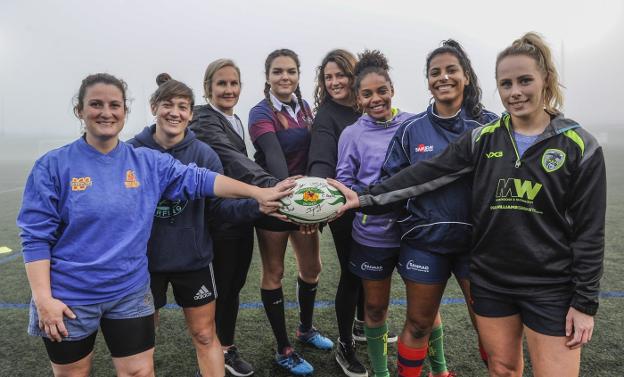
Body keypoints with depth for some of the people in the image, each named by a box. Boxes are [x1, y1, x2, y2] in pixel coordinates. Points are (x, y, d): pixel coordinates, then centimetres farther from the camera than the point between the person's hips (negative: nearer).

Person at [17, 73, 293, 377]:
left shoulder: (148, 162, 0)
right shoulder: (53, 165, -8)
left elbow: (198, 180, -6)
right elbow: (36, 236, -8)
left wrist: (258, 193, -14)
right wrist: (43, 299, -13)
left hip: (131, 292, 2)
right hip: (68, 297, -2)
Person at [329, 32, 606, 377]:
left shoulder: (579, 147, -7)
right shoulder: (483, 139, 0)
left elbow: (589, 230, -5)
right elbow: (425, 175, -5)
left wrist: (585, 302, -5)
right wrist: (365, 197, -13)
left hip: (551, 289, -2)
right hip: (490, 281, 2)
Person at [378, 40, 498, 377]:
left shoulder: (489, 125, -1)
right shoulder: (411, 129, 1)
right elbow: (392, 182, 4)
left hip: (477, 241, 0)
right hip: (424, 241, 1)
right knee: (419, 323, 12)